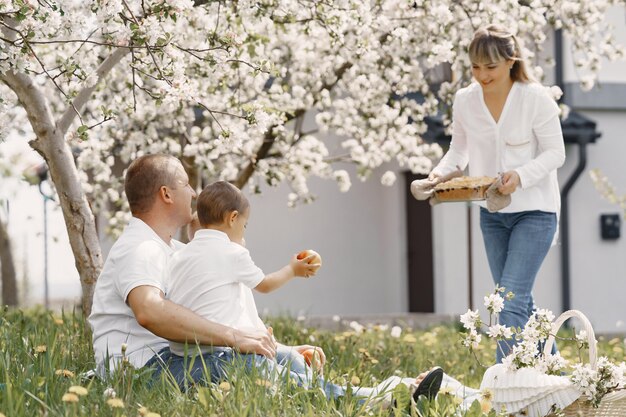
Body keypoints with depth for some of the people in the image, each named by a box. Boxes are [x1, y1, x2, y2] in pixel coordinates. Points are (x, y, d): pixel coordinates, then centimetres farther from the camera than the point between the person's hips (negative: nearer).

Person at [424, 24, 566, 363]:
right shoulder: (464, 101, -4)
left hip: (534, 211, -6)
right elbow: (459, 148, 9)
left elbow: (555, 153, -12)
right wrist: (442, 170, -11)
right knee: (520, 300, 15)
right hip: (491, 212, 6)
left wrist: (521, 175, -29)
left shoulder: (536, 99, -16)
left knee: (511, 298, -15)